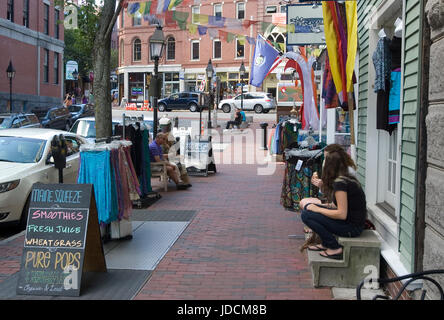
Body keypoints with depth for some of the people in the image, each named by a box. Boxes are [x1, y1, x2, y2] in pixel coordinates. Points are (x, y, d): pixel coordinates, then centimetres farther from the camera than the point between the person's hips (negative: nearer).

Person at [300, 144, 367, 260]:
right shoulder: (347, 176, 8)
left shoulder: (340, 182, -22)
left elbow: (342, 214, -25)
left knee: (306, 215, -14)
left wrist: (318, 209, -14)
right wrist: (322, 185, 14)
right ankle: (325, 244, 17)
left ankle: (335, 249, -5)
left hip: (352, 227, -10)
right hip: (353, 223, 10)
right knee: (307, 205, 12)